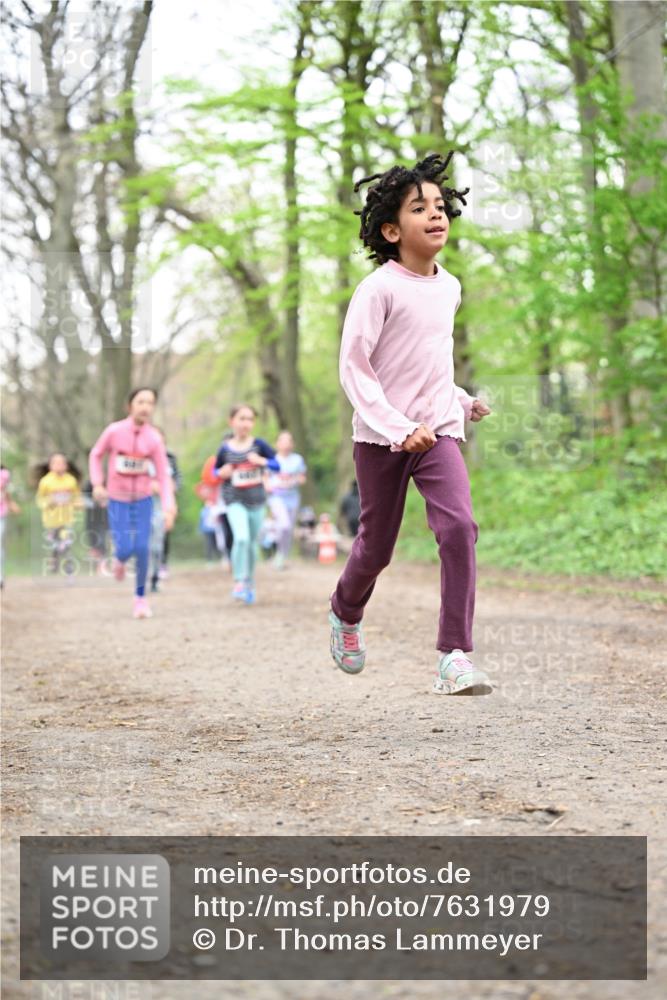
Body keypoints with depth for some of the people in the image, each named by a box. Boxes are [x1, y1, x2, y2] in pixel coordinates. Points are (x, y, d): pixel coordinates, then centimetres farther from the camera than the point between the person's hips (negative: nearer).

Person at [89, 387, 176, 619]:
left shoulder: (154, 438, -11)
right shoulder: (114, 431, -13)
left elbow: (163, 475, -11)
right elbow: (96, 455, 4)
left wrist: (169, 507, -20)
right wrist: (97, 483, -6)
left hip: (143, 499, 1)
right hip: (117, 500, -1)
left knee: (142, 548, -9)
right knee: (126, 549, -9)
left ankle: (140, 596, 10)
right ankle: (120, 559, 30)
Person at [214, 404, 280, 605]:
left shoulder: (259, 444, -2)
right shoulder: (225, 448, -2)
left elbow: (278, 464, -1)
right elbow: (216, 472, 11)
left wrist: (262, 461, -18)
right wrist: (222, 473, -11)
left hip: (256, 500, 2)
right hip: (234, 500, -2)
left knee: (252, 543, 12)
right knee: (241, 537, -23)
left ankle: (250, 584, 29)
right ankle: (239, 582, -14)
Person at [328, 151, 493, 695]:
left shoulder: (449, 287, 9)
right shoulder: (379, 288, -11)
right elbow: (354, 367, -14)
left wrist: (461, 401, 15)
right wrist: (398, 427, -22)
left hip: (439, 431, 4)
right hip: (381, 435, -4)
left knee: (459, 527, -19)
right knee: (376, 546, 9)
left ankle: (455, 657, -18)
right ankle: (346, 614, 44)